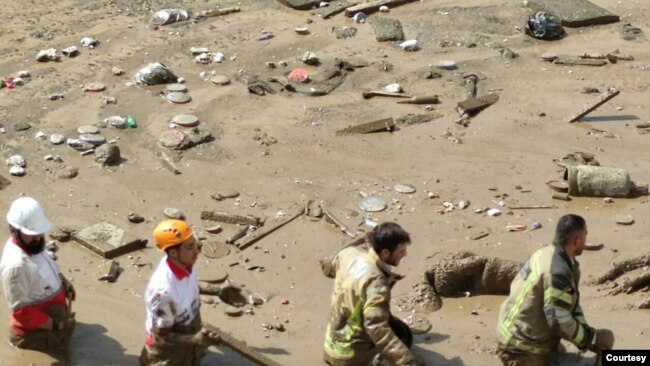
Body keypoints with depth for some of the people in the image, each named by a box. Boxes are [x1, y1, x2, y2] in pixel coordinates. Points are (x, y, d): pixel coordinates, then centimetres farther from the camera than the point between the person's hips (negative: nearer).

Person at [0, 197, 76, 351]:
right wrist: (56, 325, -29)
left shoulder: (32, 243, -11)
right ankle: (20, 337, 8)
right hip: (35, 327, -10)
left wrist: (63, 282, -2)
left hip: (54, 311, 10)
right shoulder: (16, 265, -39)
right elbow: (21, 311, -32)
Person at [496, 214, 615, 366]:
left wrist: (586, 334, 1)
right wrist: (592, 339, -13)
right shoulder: (558, 272, -27)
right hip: (523, 348, -10)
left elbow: (569, 302, 10)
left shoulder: (547, 253, 4)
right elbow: (559, 320, -26)